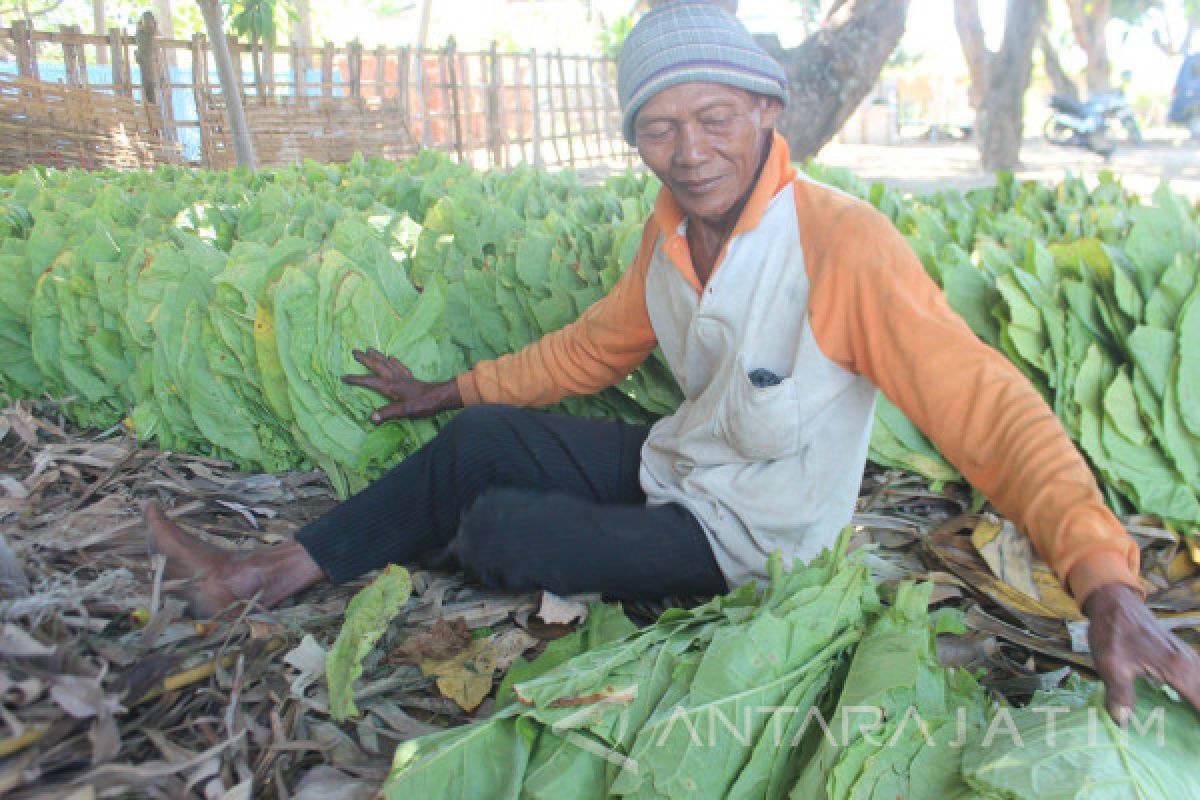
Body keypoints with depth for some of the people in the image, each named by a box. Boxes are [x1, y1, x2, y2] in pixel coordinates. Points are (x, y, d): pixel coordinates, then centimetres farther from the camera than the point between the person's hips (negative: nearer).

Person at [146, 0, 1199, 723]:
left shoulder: (843, 246, -29)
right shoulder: (671, 230, -6)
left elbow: (984, 403, -33)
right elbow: (597, 345, 8)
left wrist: (1108, 581, -46)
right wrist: (448, 391, 14)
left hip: (743, 538, -6)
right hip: (671, 464, 7)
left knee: (492, 522, -14)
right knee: (481, 438, -2)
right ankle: (275, 572, 11)